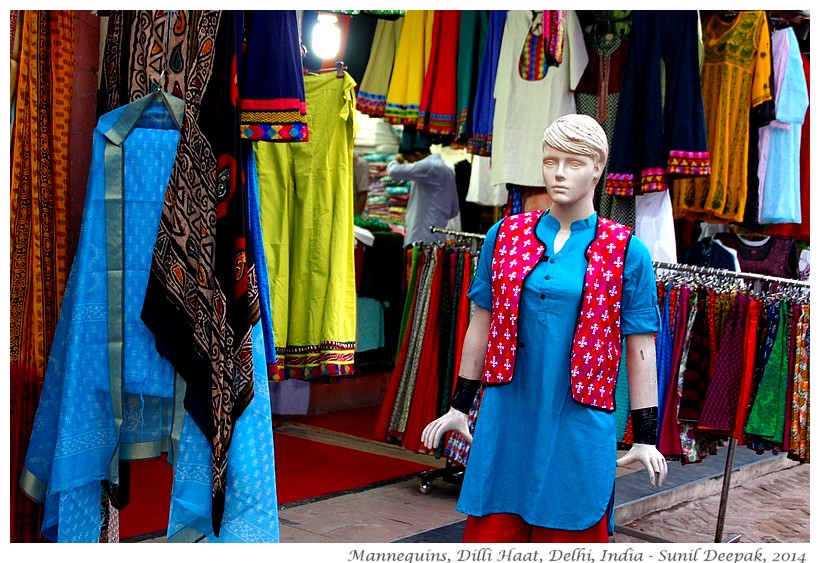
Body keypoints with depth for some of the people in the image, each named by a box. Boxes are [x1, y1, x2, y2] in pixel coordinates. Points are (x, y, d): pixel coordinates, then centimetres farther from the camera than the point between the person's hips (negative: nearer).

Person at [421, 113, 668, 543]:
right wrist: (459, 407, 14)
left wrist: (645, 438, -1)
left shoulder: (626, 253, -1)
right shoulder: (505, 235, 7)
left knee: (570, 531, 6)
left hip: (578, 427, -2)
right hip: (505, 419, 2)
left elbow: (640, 349, 1)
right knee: (490, 530, 8)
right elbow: (481, 326, 13)